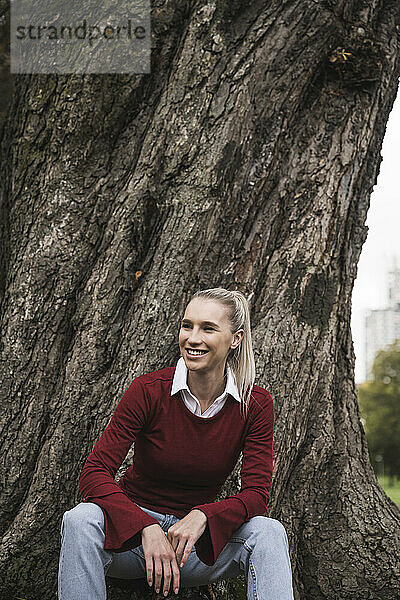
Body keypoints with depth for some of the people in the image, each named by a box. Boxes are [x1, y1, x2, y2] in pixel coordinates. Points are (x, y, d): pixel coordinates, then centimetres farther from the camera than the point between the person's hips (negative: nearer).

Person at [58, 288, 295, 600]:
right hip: (131, 532, -1)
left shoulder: (256, 404, -8)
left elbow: (257, 493, -12)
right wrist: (147, 528, -35)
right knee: (82, 520, -33)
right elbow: (94, 473, -19)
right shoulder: (149, 390, -14)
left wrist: (201, 516, -33)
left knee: (269, 533, -27)